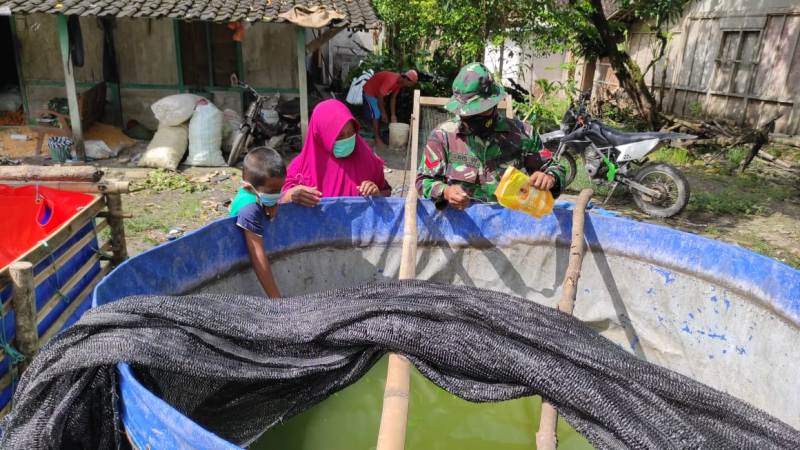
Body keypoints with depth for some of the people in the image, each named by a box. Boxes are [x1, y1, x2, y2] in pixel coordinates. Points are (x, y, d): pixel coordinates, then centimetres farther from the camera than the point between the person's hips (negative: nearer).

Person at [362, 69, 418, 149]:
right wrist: (383, 113, -23)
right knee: (376, 115, -11)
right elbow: (380, 97, -31)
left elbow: (393, 98, 1)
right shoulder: (391, 81, -35)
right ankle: (377, 140, -5)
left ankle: (379, 138, 16)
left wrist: (393, 115, -2)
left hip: (377, 93, 9)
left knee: (379, 115, 10)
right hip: (370, 92, -9)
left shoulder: (399, 82, -6)